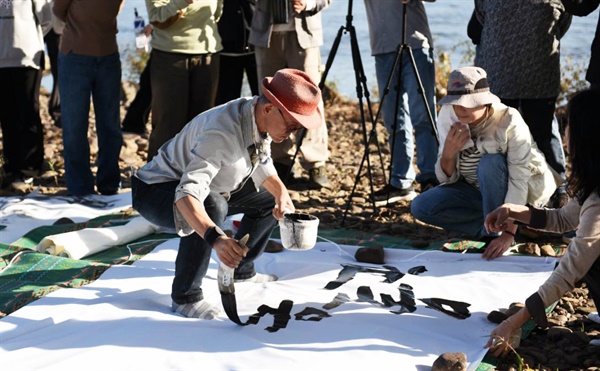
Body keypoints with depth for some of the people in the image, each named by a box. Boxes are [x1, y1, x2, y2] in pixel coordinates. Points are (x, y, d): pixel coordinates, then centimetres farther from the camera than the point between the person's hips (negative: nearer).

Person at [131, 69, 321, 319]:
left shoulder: (261, 119, -10)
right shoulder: (222, 134, -37)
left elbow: (262, 163, 10)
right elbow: (187, 194, -47)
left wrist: (280, 191, -10)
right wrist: (215, 238, -62)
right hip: (155, 191, -9)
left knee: (269, 199, 11)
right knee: (213, 206, -39)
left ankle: (241, 269, 28)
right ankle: (185, 296, -21)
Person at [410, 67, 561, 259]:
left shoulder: (509, 121, -27)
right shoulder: (448, 117, -14)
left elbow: (519, 180, -31)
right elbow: (447, 179, -9)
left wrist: (508, 233, -39)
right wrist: (448, 152, -32)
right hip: (476, 190, 5)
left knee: (490, 163, -36)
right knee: (421, 206, -15)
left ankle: (495, 232, -18)